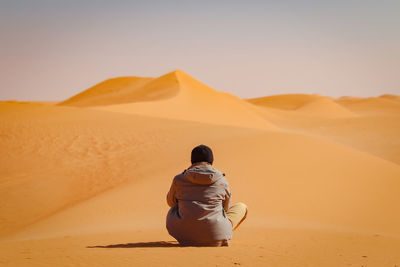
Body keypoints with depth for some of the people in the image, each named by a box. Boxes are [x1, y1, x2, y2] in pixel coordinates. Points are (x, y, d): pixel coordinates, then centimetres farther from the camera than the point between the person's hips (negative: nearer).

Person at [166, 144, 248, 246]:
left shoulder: (178, 180, 2)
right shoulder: (222, 181, 2)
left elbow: (171, 201, 22)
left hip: (185, 236, 2)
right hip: (215, 239, -2)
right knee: (242, 207, 22)